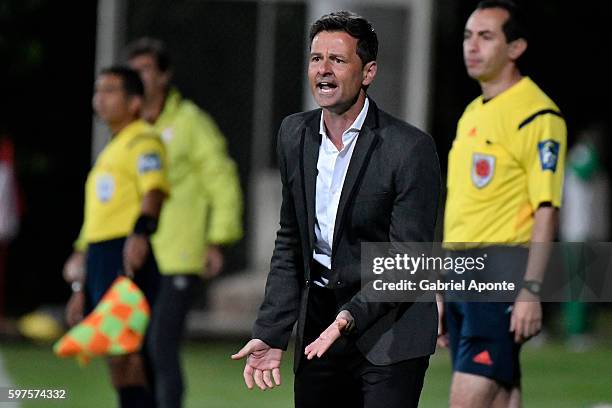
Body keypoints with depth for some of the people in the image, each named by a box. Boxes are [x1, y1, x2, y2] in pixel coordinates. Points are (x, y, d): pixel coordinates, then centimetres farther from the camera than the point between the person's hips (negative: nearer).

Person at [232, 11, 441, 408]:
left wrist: (350, 317, -28)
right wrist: (270, 334, 7)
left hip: (389, 333, -6)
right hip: (318, 324, 6)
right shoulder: (295, 134, 6)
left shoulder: (410, 148, -14)